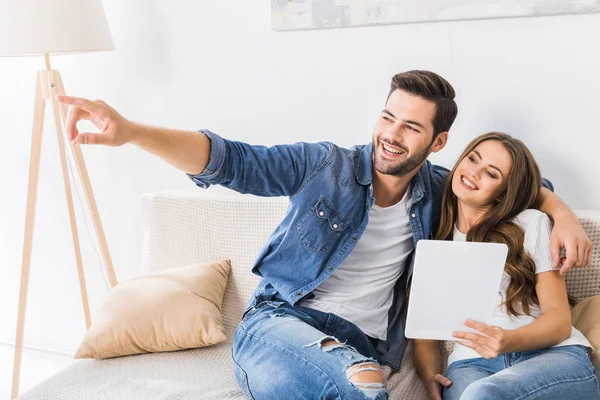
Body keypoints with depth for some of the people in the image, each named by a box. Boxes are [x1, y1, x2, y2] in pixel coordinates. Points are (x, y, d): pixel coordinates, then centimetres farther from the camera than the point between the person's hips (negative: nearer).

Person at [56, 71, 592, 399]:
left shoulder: (437, 193, 11)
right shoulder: (324, 166, 1)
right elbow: (231, 161, -9)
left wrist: (563, 214, 5)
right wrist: (130, 131, -22)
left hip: (361, 346, 3)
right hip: (279, 321, -3)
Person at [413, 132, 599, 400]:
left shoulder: (531, 224, 9)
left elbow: (560, 319, 1)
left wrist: (509, 340, -20)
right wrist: (429, 376, -9)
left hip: (554, 355, -1)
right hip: (472, 363, 1)